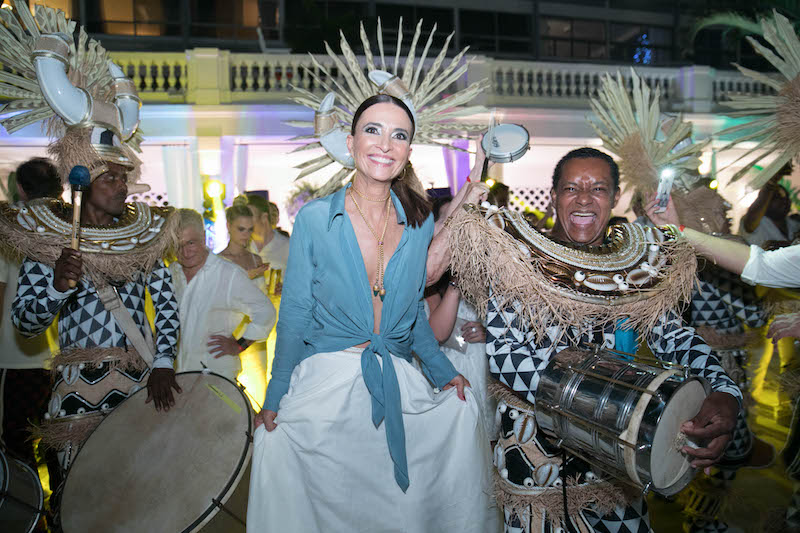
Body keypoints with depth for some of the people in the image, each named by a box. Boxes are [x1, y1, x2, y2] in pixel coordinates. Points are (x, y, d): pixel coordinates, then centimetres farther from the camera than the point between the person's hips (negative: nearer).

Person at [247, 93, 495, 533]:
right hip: (325, 383, -2)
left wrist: (442, 371, 5)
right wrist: (274, 398, -2)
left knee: (462, 407, -9)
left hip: (398, 385, 3)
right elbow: (295, 315, -1)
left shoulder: (420, 223, 4)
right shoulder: (315, 218, -5)